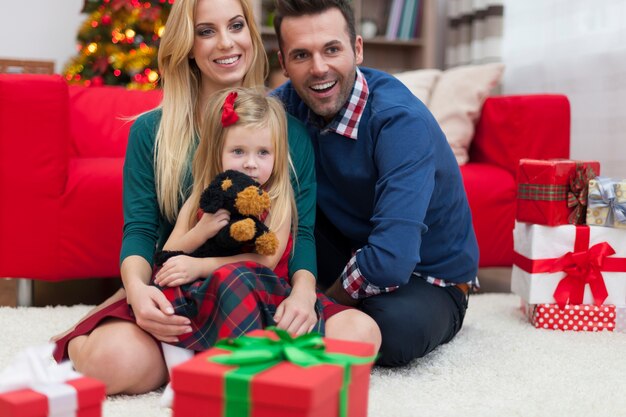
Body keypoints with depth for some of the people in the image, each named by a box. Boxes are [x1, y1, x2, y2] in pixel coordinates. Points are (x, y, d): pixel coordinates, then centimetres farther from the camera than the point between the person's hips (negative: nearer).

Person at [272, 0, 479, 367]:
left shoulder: (401, 120, -29)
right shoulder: (288, 103, -9)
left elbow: (391, 261, -37)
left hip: (429, 279, -4)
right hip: (354, 251, 5)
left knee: (397, 326, -37)